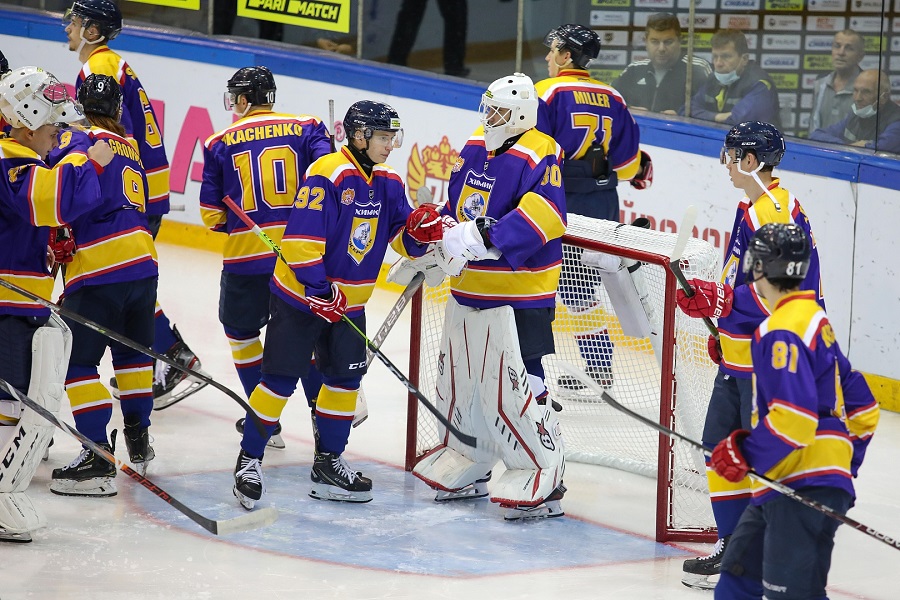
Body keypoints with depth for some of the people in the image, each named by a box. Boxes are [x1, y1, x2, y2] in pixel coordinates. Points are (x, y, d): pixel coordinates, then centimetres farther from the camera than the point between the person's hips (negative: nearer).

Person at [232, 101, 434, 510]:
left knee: (345, 378, 8)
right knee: (281, 379, -5)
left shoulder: (388, 183, 4)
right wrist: (318, 288, -24)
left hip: (349, 302, 7)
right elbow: (301, 237, -23)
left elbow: (403, 241, 4)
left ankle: (328, 464, 20)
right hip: (301, 294, -7)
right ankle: (248, 461, 6)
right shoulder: (328, 175, -20)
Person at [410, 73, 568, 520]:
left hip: (518, 295, -9)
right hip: (469, 288, 9)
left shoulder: (538, 155, -17)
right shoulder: (475, 149, 10)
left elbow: (545, 215, -32)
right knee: (459, 377, 17)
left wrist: (487, 239, -37)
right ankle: (467, 465, 34)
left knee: (512, 386, -11)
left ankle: (541, 475, 0)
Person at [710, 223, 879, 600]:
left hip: (805, 490, -11)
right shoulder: (814, 320, 17)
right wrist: (843, 462, 27)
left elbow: (794, 418, -23)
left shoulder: (782, 332, -15)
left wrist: (745, 453, -14)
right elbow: (862, 409, 21)